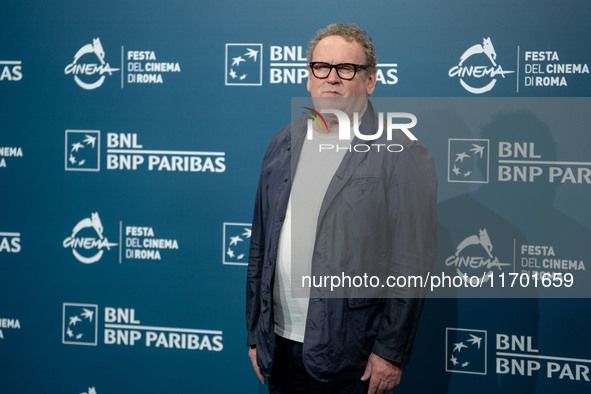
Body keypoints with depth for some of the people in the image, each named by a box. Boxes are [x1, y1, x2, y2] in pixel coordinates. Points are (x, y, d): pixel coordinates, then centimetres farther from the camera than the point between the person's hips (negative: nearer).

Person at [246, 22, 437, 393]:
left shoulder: (403, 155, -7)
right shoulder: (283, 146, 10)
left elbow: (410, 266, -10)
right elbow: (260, 247, 12)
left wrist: (391, 352, -12)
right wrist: (255, 334, 11)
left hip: (352, 355, -5)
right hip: (281, 345, 5)